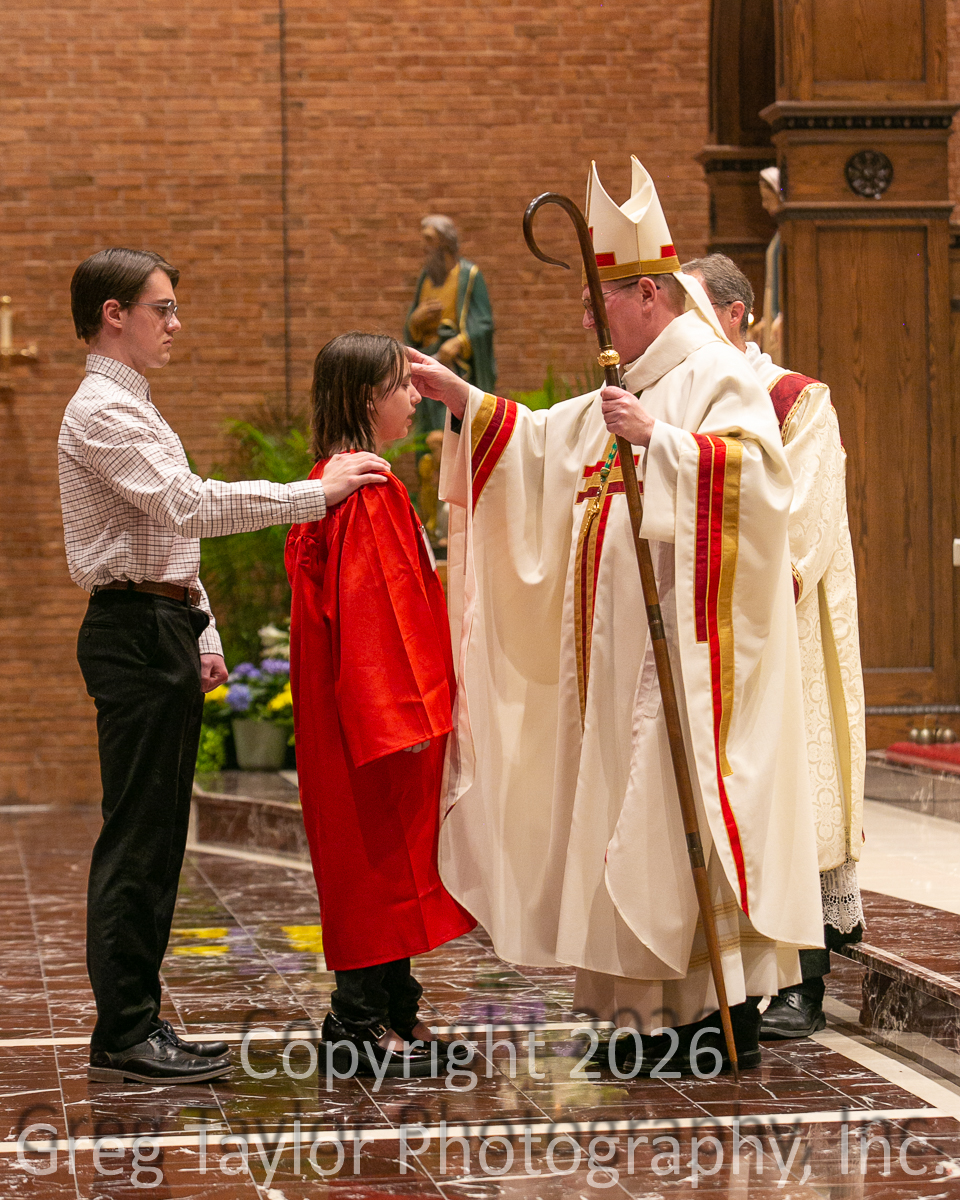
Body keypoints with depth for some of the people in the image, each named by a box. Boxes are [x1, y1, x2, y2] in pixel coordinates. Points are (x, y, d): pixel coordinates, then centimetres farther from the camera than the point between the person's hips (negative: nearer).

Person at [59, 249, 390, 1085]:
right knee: (136, 836, -9)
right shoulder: (101, 412, -12)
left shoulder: (133, 410, 21)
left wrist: (200, 636, 19)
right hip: (133, 632, -10)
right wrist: (320, 492, -20)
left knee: (157, 834, 10)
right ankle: (123, 1034, -6)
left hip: (163, 631, 10)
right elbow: (189, 506, -23)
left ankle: (136, 1020, 15)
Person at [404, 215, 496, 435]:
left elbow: (483, 326, -11)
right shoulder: (426, 278, 12)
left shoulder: (470, 276, -7)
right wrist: (417, 319, -9)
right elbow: (411, 331, 14)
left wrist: (457, 344, -27)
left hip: (459, 366, -6)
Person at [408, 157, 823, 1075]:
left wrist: (657, 439, -27)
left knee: (682, 813, -10)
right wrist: (462, 399, 21)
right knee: (642, 817, 8)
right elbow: (542, 446, 28)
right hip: (629, 651, 9)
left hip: (690, 645, -9)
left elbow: (756, 474, -23)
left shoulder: (717, 375, -9)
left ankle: (728, 1016, -6)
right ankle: (672, 1012, 12)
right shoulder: (631, 387, 20)